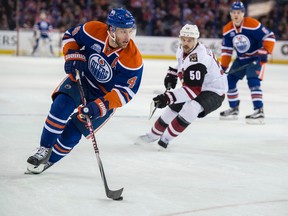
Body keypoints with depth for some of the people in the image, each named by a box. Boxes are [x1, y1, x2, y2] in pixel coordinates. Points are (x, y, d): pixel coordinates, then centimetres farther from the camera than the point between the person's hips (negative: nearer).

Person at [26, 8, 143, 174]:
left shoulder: (133, 59, -29)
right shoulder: (94, 30, -22)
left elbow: (126, 92, -27)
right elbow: (71, 36, -2)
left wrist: (100, 106, -38)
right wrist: (73, 57, -19)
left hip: (106, 95, -2)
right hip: (82, 77, 2)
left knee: (72, 133, -4)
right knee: (62, 105, -25)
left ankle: (49, 160, 19)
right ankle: (45, 149, -9)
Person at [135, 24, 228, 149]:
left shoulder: (197, 59, -32)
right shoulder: (182, 50, -3)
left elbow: (193, 89, -36)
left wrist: (169, 97, -42)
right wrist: (172, 74, 9)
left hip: (214, 92, -10)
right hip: (197, 87, 10)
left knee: (190, 108, -34)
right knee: (173, 107, 16)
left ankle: (166, 138, -19)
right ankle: (153, 134, 37)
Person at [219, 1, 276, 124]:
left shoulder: (253, 24, -22)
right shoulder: (227, 30, -4)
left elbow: (270, 36, -19)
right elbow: (226, 49, 4)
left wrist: (265, 53, -26)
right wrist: (223, 66, -1)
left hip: (256, 57, -7)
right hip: (241, 59, 7)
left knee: (253, 81, -24)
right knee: (229, 81, 5)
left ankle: (259, 111, -27)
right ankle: (234, 109, 21)